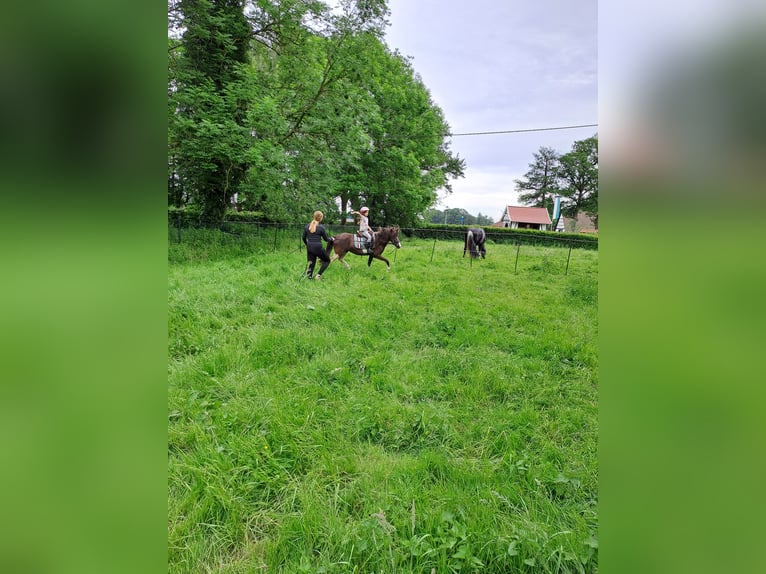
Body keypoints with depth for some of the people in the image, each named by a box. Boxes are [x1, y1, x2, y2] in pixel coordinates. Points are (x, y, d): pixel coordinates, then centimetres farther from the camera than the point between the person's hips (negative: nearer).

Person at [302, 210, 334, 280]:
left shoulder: (307, 226, 3)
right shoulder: (321, 227, -10)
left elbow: (304, 238, 10)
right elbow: (326, 239, 0)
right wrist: (331, 239, 21)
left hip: (309, 247, 5)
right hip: (318, 247, -5)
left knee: (312, 262, 20)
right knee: (327, 260, 15)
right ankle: (318, 275, 1)